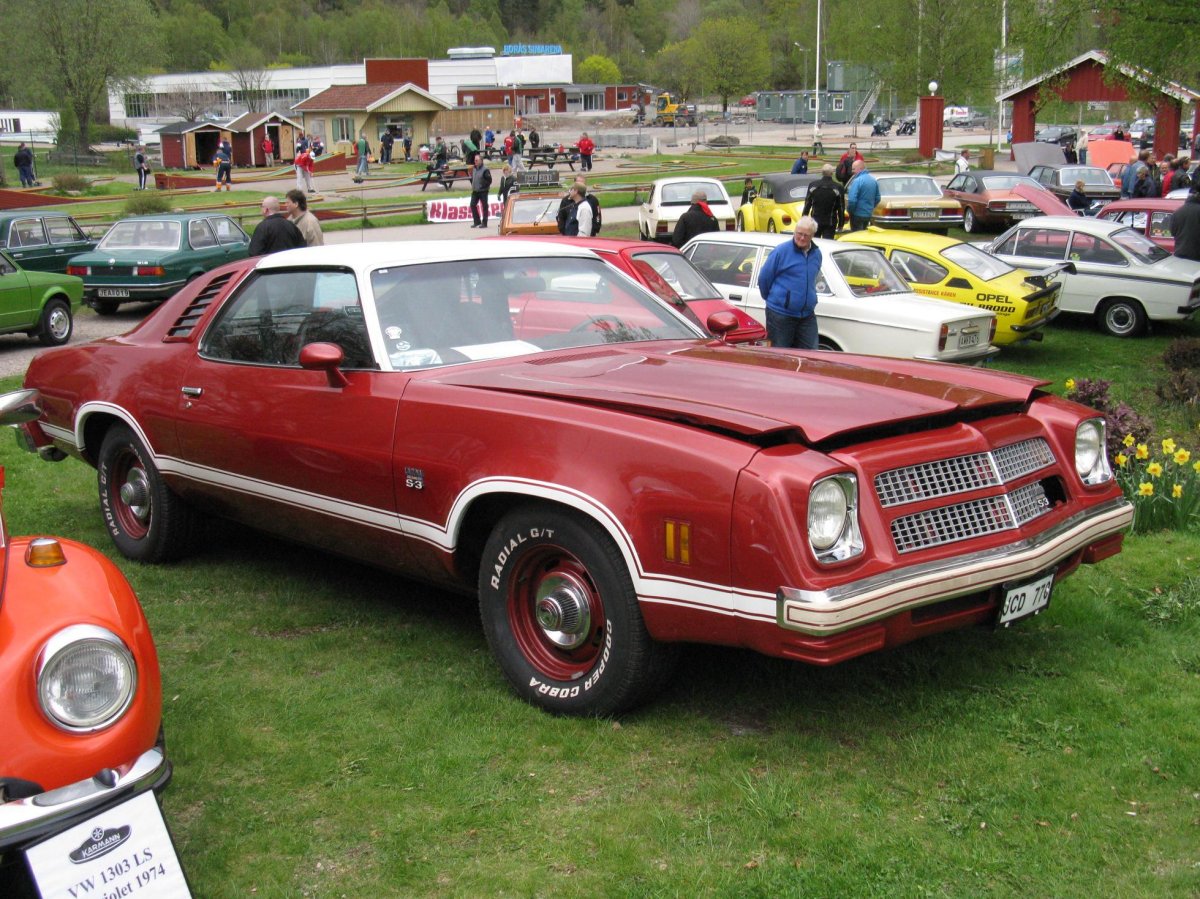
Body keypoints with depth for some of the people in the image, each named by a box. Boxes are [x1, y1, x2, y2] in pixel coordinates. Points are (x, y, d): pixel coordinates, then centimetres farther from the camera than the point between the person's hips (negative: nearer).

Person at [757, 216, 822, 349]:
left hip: (807, 315, 5)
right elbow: (764, 278, -2)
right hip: (780, 314, -5)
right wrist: (770, 298, 9)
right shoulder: (781, 251, -9)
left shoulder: (816, 253, 9)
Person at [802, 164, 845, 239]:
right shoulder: (838, 188, -9)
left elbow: (807, 205, 3)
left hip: (815, 221, 2)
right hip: (830, 223, -2)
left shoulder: (813, 186, -3)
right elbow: (841, 208, -5)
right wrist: (840, 224, 5)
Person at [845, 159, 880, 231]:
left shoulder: (857, 181, -18)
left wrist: (849, 210, -7)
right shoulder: (873, 180, 8)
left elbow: (852, 200, -23)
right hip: (868, 214, 8)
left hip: (858, 214, -8)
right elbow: (877, 198, 14)